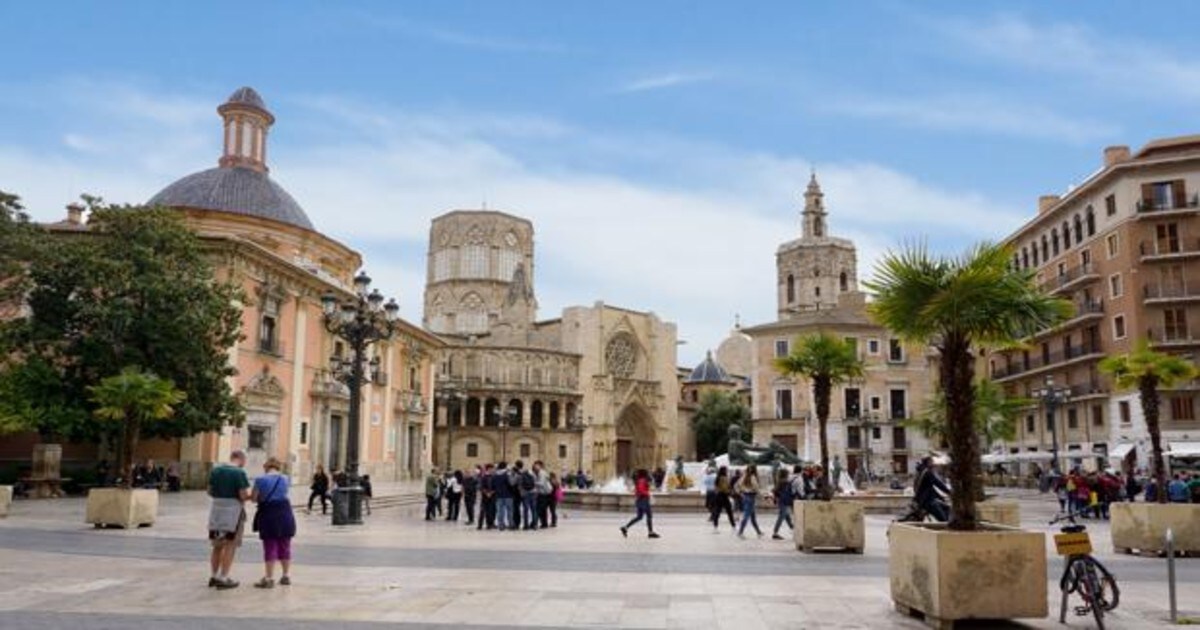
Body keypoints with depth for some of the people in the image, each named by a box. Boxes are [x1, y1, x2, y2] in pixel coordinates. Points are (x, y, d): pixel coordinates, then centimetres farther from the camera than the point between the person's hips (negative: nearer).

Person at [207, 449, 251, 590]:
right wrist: (250, 495, 4)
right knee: (230, 546, 4)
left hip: (216, 510, 6)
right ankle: (223, 579, 5)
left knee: (217, 546, 17)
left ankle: (214, 576, 25)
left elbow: (210, 491, 12)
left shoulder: (215, 471, 6)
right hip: (233, 511, -6)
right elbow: (243, 496, -16)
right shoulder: (239, 473, -13)